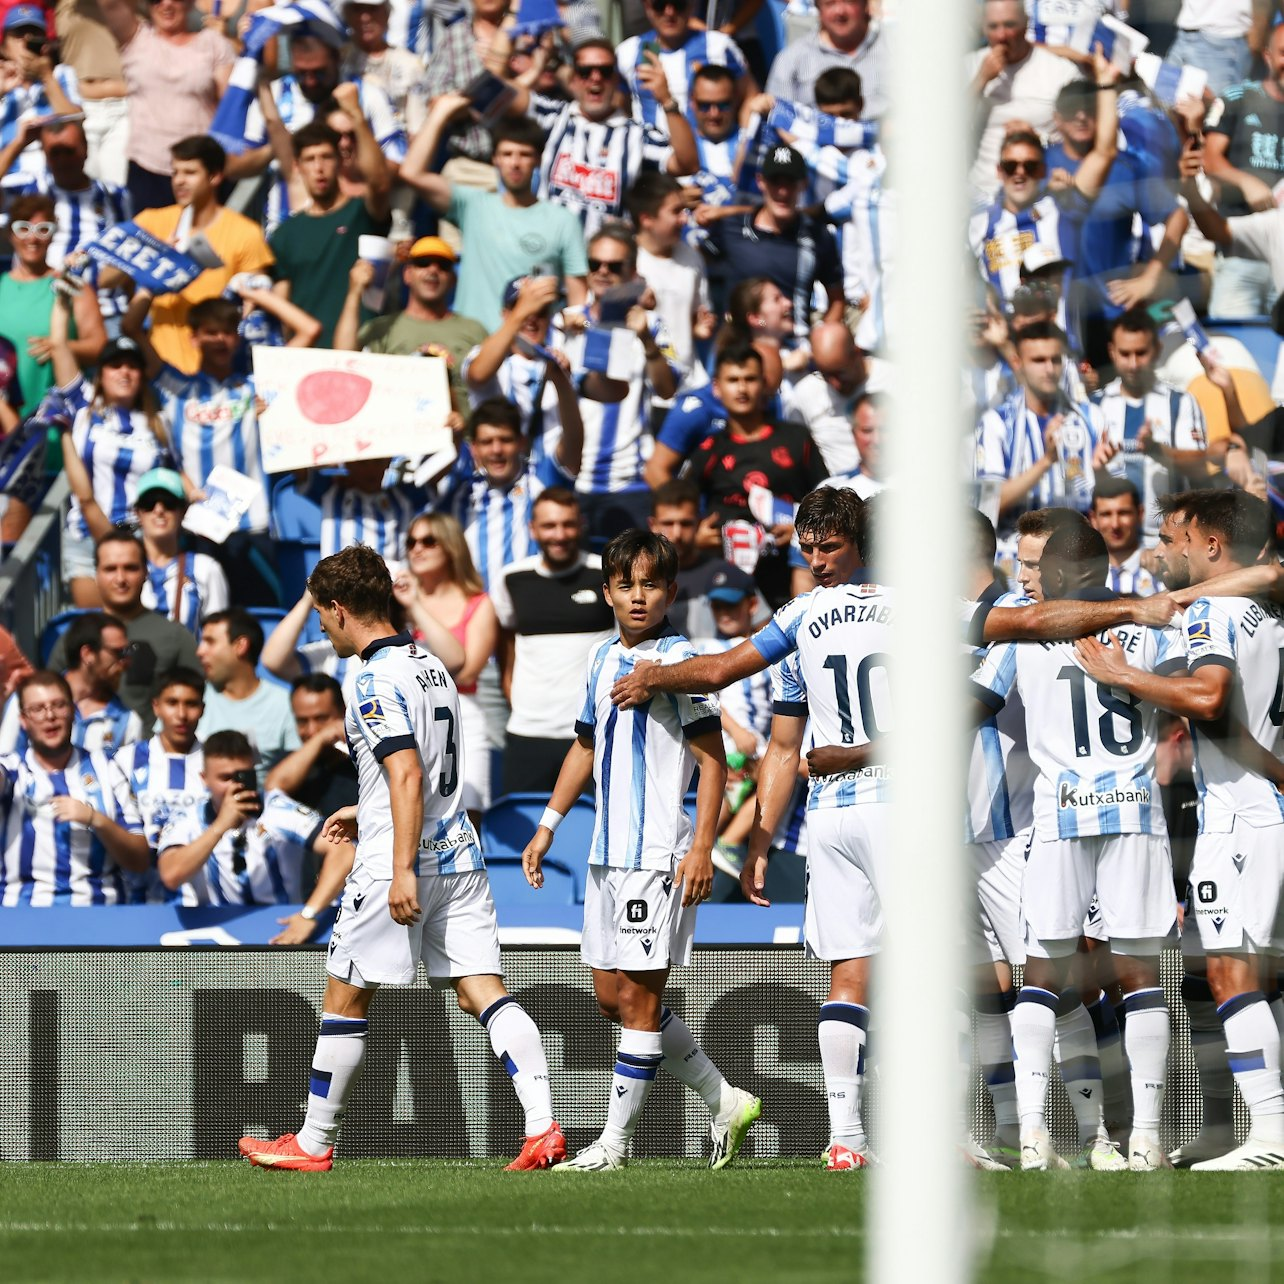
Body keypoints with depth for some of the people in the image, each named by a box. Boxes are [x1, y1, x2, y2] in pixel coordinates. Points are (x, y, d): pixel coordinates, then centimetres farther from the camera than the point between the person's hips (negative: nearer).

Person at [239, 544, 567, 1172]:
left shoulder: (377, 683, -13)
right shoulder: (431, 667, 15)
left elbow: (409, 776, -22)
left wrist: (403, 871, -24)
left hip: (394, 863, -8)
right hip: (459, 855, 8)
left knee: (345, 999, 5)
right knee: (483, 991, 0)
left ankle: (313, 1144, 14)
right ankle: (543, 1127, -15)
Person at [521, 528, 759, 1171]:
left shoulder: (678, 660, -10)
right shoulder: (602, 659, 13)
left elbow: (712, 759, -12)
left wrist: (702, 848, -19)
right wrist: (547, 827, 22)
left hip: (659, 855, -9)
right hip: (608, 853, 9)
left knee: (637, 995, -5)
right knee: (612, 995, 11)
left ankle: (614, 1142, 0)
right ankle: (725, 1101, 21)